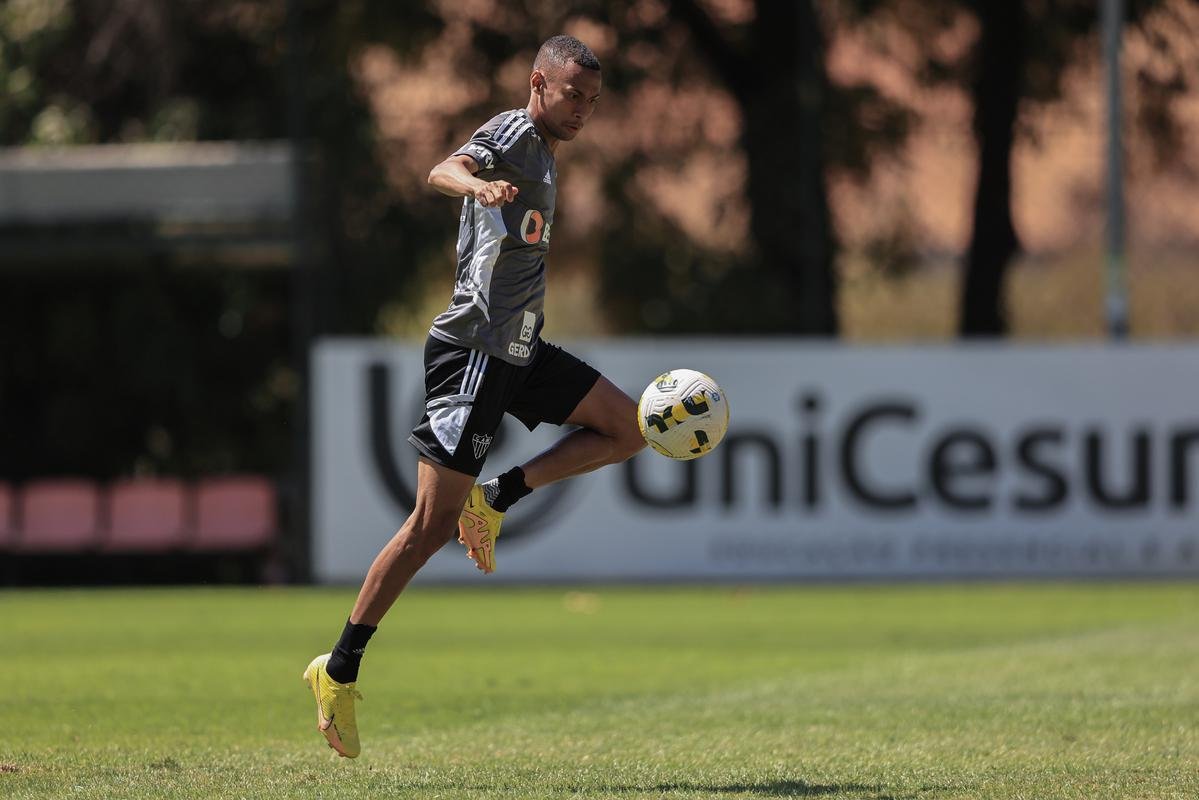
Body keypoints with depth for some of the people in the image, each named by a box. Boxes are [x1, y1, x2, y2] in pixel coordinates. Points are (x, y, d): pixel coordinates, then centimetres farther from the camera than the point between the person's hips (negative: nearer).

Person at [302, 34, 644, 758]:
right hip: (474, 351, -9)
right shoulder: (514, 134, -9)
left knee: (626, 428, 6)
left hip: (519, 351, 9)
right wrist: (479, 185, -51)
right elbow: (442, 171, -30)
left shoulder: (542, 153, 18)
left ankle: (496, 499, 5)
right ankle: (341, 670, -4)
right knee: (434, 524, -10)